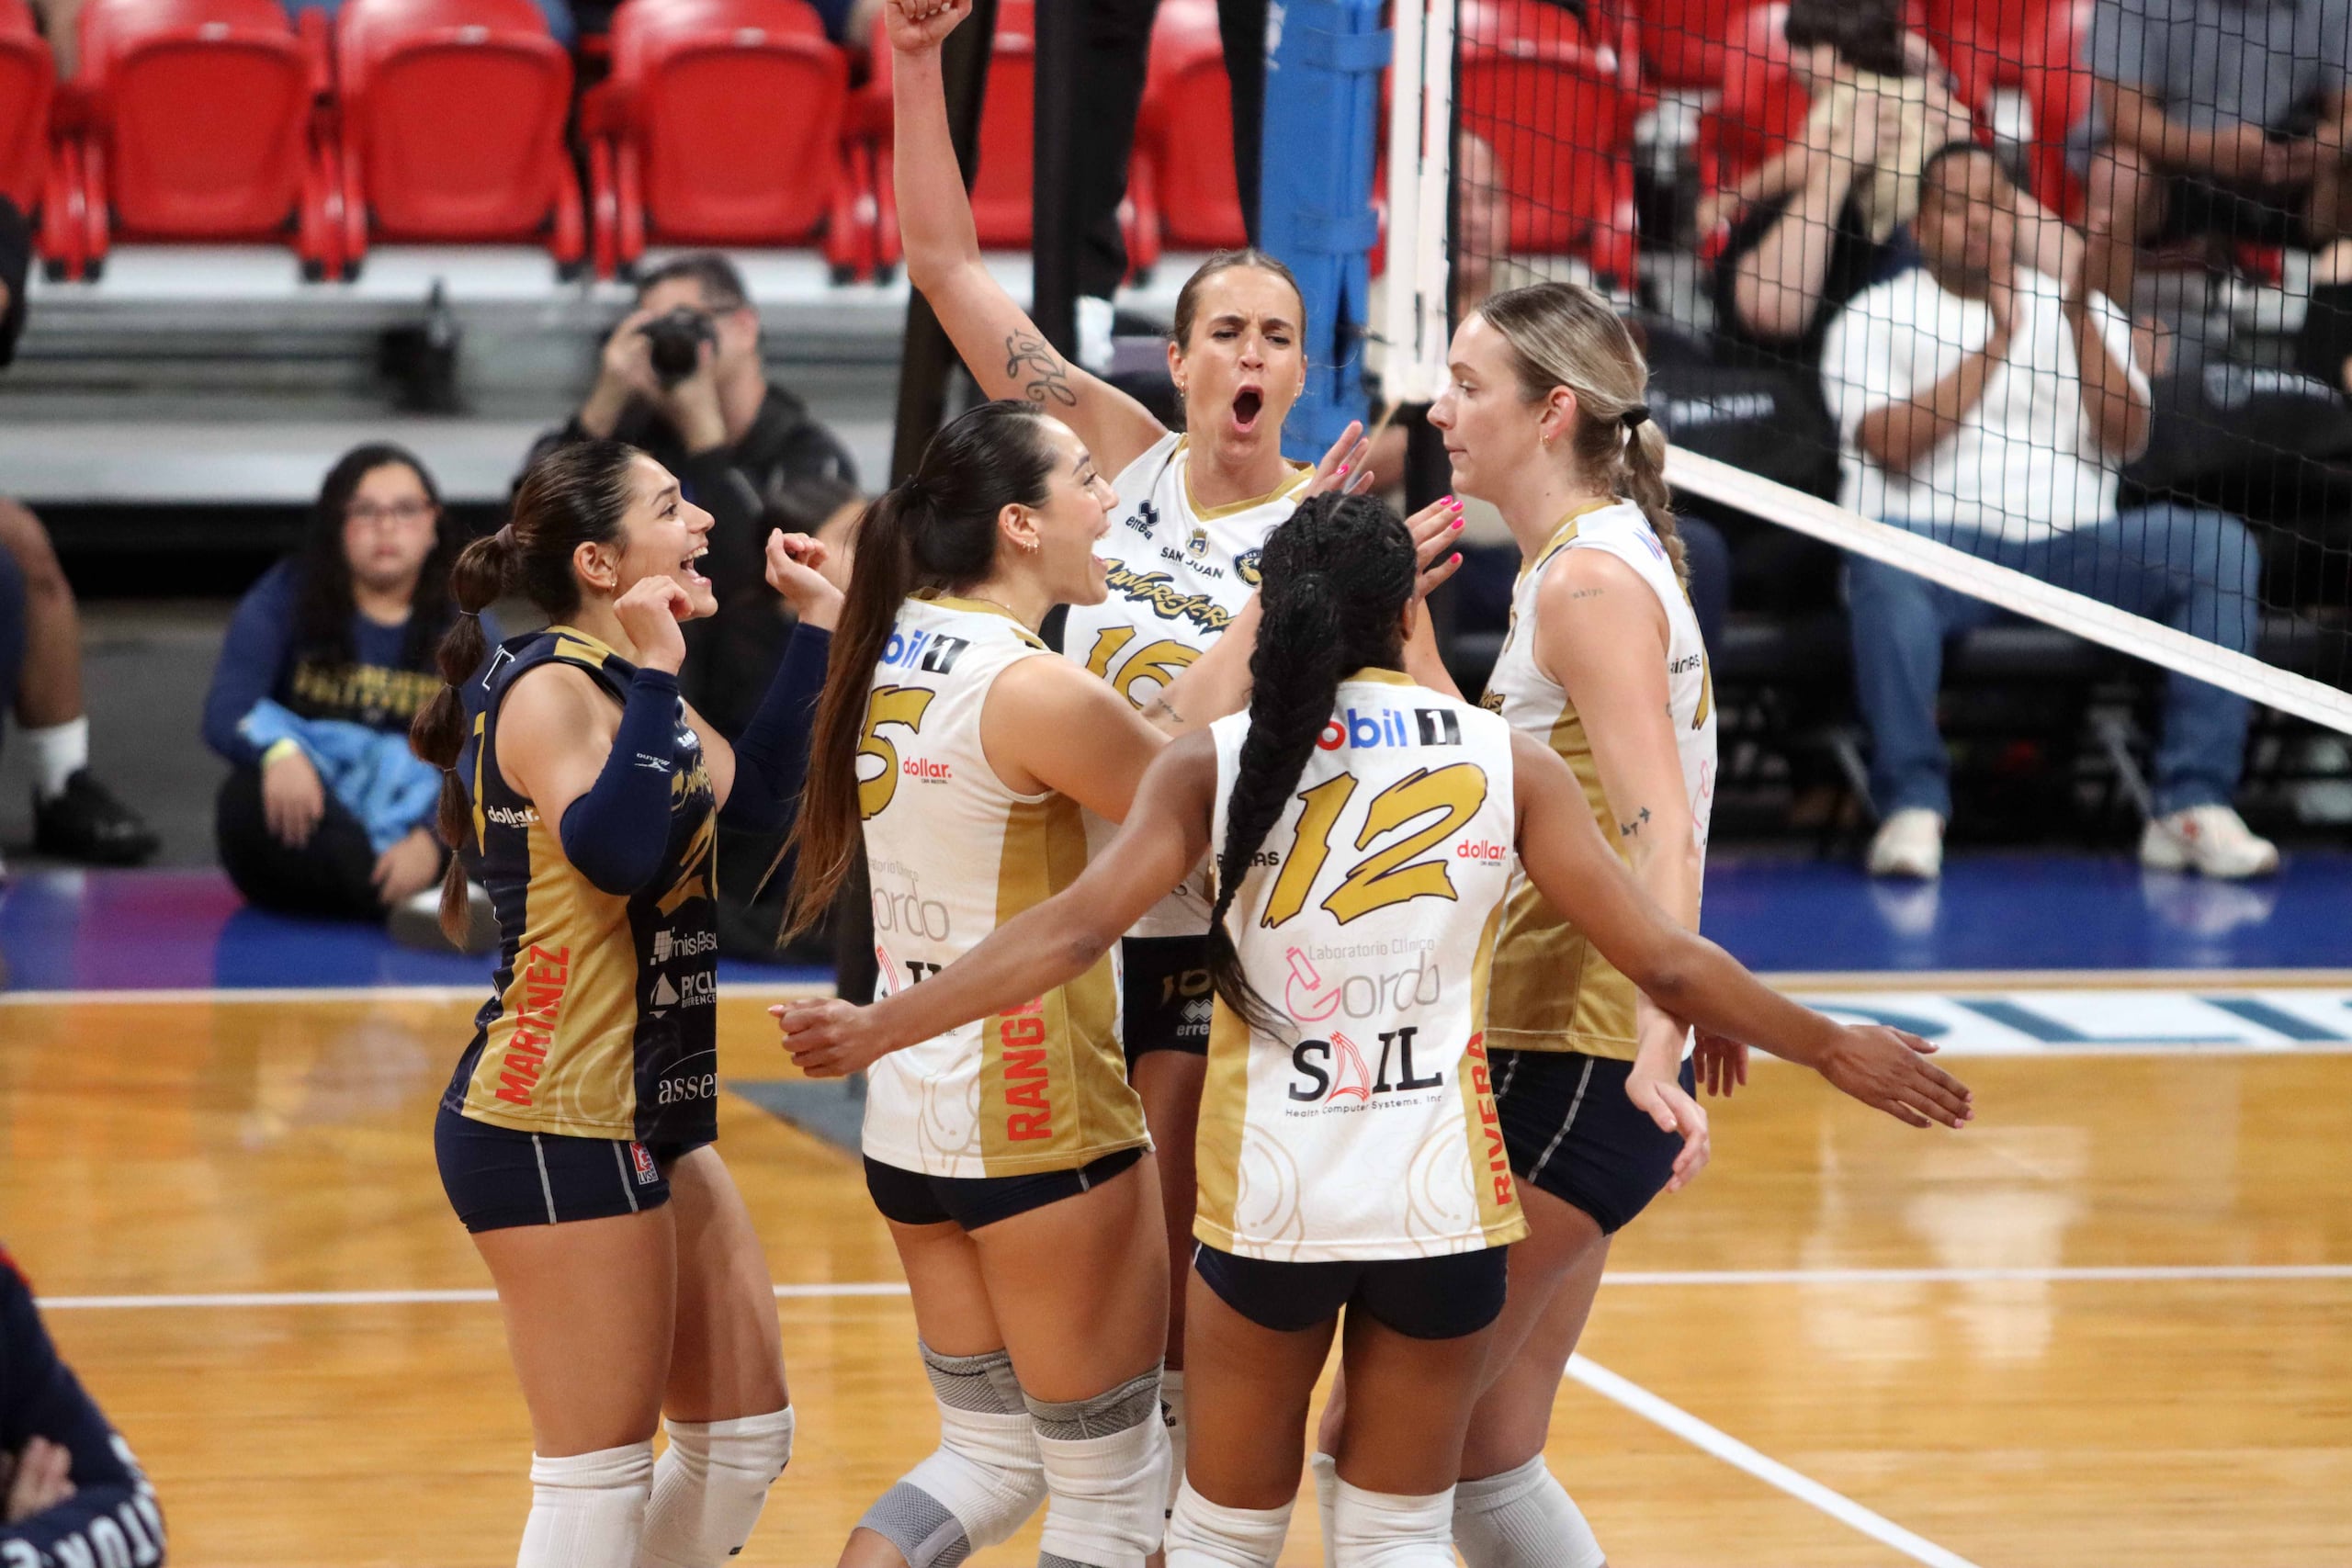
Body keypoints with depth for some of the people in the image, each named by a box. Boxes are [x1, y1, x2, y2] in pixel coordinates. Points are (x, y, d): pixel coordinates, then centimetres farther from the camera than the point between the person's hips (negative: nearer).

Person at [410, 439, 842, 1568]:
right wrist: (654, 674, -28)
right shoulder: (549, 691, -17)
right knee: (600, 1477, -6)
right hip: (557, 1128, -10)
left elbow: (753, 792, 19)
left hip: (654, 1116, 10)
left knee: (744, 1442, 14)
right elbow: (615, 852, -32)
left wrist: (816, 625, 18)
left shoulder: (623, 688, 12)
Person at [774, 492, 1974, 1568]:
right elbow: (1663, 963, -2)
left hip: (1268, 1203, 0)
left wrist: (875, 1029, -11)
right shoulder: (1504, 764, -1)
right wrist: (1837, 1047, 10)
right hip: (1441, 1203, 0)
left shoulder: (1215, 764, -3)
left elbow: (1076, 928, -14)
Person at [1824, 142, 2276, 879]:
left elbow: (2126, 439, 5)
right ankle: (1912, 803, -35)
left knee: (2219, 549, -21)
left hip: (2071, 546, 3)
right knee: (1884, 559, -39)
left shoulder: (2089, 312, 20)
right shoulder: (1875, 318, 11)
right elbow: (1890, 447, -6)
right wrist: (1996, 345, -7)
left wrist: (2078, 318, -7)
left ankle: (2194, 805, -25)